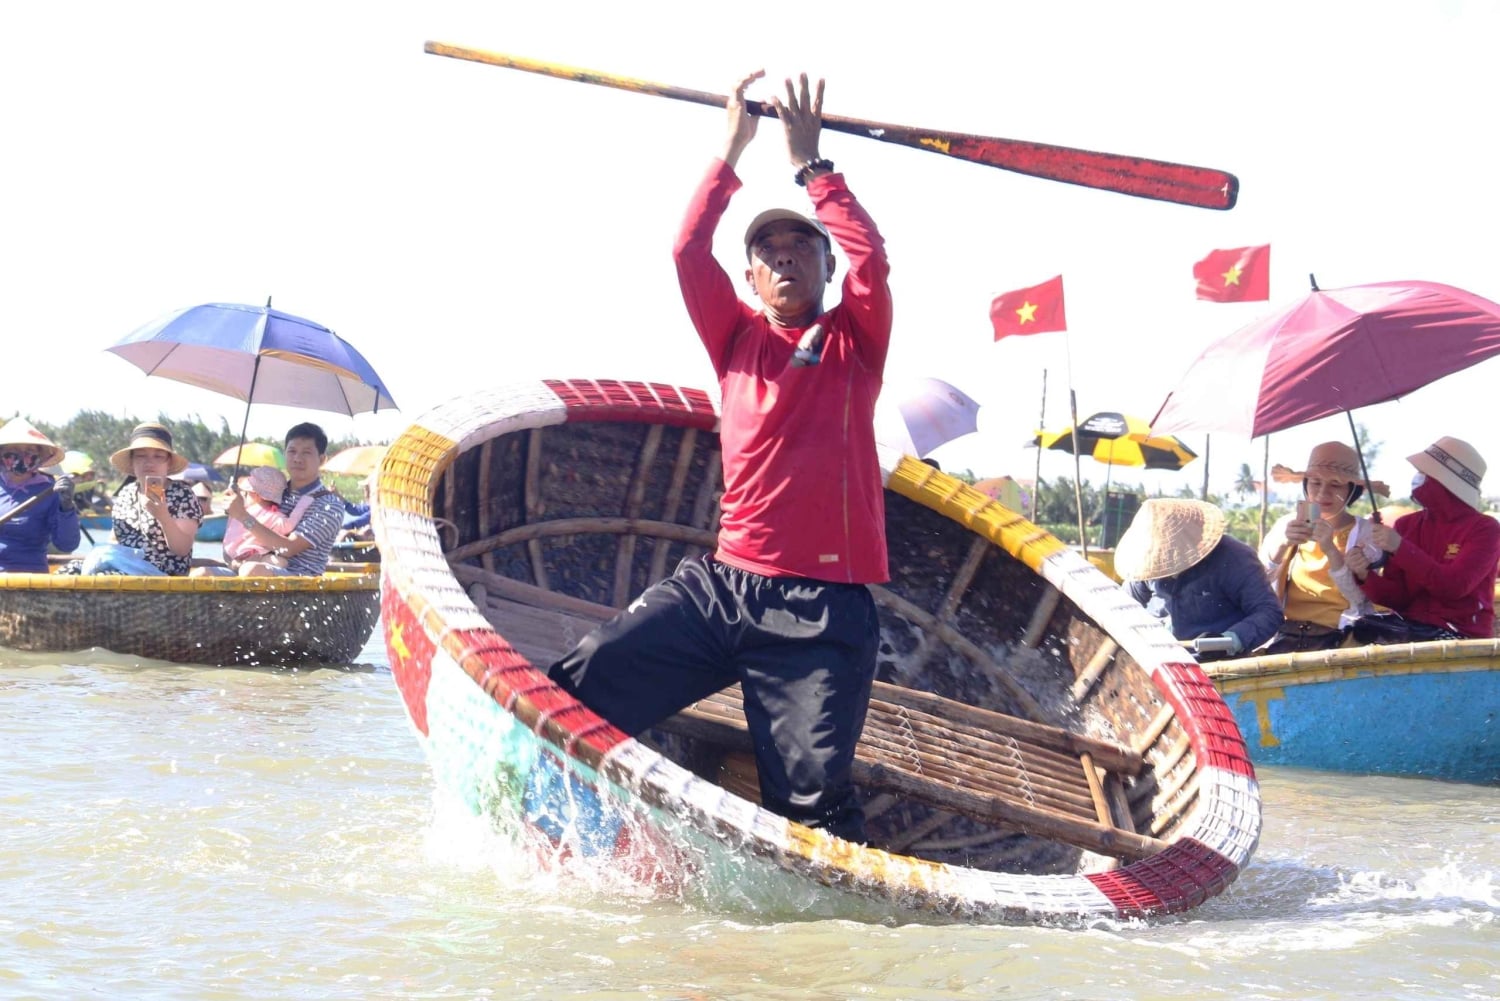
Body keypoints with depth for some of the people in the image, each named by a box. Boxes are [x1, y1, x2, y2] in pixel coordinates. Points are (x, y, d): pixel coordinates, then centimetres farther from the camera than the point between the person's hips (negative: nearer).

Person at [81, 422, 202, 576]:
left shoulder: (182, 494, -2)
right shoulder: (126, 494, 14)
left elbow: (183, 549, -10)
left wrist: (163, 516, -26)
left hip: (162, 576, -6)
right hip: (123, 570, 6)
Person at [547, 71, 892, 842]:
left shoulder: (855, 341, 10)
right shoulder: (738, 339, 16)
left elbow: (871, 256, -8)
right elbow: (688, 250, 3)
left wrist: (810, 163, -4)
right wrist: (733, 149, 1)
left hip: (822, 610, -3)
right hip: (719, 583, 3)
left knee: (814, 799, -13)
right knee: (577, 692, -9)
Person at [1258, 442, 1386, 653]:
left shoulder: (1367, 533, 4)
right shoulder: (1286, 525, 10)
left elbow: (1360, 599, -9)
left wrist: (1331, 550, -21)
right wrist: (1282, 544, -16)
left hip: (1336, 638, -2)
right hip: (1286, 636, 2)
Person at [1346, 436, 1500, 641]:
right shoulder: (1406, 525, 10)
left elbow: (1454, 586, -20)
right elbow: (1398, 597, 4)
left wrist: (1400, 548, -24)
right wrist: (1366, 576, -17)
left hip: (1461, 634, -5)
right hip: (1409, 625, 5)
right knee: (1358, 631, -26)